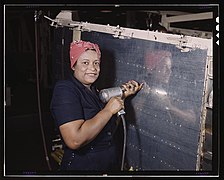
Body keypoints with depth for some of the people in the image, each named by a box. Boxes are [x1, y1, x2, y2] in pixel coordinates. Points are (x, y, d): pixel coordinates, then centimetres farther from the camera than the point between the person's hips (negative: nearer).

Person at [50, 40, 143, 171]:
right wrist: (108, 110, -22)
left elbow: (110, 128, 11)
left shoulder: (94, 90, 7)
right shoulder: (65, 89, -19)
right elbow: (74, 140, -30)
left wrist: (123, 96, 2)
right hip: (82, 166, -8)